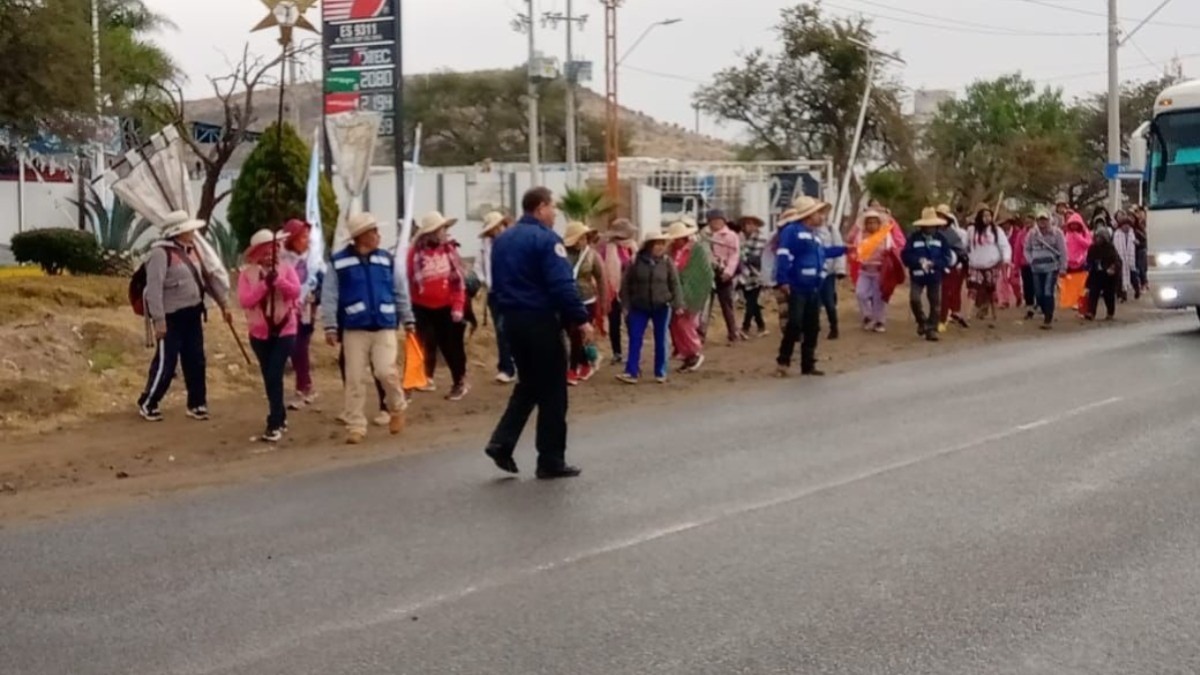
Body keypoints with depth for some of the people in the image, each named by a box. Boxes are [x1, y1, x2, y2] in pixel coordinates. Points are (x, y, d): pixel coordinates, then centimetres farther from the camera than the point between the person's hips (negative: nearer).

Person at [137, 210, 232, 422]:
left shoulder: (191, 250, 10)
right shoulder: (161, 253, -16)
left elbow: (207, 276, 18)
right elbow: (154, 288, -21)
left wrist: (223, 302, 13)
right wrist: (158, 320, -24)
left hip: (192, 315, 8)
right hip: (171, 317, -8)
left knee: (196, 362, 12)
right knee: (166, 363, -2)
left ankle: (196, 404, 24)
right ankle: (147, 404, 14)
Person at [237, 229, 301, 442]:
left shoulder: (286, 267, -1)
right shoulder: (247, 273, -3)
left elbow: (296, 291, -15)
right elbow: (244, 301, -14)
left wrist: (278, 279, -28)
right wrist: (264, 284, -23)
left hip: (285, 330, -2)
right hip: (260, 333, 2)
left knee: (275, 376, -11)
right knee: (269, 377, 12)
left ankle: (275, 424, -8)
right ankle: (280, 417, 29)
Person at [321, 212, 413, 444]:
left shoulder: (386, 259, 8)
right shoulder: (338, 262, -2)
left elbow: (400, 292, 13)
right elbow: (329, 297, -3)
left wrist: (408, 320, 12)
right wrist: (330, 327, -9)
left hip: (385, 327, 1)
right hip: (354, 329, -1)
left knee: (386, 371, -12)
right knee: (355, 380, 0)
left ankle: (397, 408, 16)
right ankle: (356, 426, 8)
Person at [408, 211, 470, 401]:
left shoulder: (449, 249, -1)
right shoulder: (416, 252, -9)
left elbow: (459, 279, -1)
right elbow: (409, 281, -5)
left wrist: (458, 306, -6)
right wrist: (409, 308, -6)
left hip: (447, 307, 2)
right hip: (423, 308, -1)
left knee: (452, 346, 6)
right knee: (426, 346, 2)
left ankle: (460, 382, 19)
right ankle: (426, 379, 15)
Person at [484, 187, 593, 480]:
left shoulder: (502, 241, 12)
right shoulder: (545, 239, -13)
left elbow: (498, 284, 17)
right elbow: (563, 285, -20)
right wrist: (581, 319, -17)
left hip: (513, 320, 8)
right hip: (540, 321, -8)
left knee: (528, 384, 19)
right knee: (552, 392, 1)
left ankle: (502, 442, 5)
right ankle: (551, 461, 5)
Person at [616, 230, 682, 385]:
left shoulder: (667, 263, -3)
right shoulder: (636, 262, -5)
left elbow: (675, 285, -1)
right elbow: (626, 284, 1)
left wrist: (677, 305, -8)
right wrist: (626, 305, -2)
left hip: (662, 307, 0)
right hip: (639, 307, 0)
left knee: (661, 340, 7)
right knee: (635, 339, -3)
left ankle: (660, 373, 16)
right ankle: (632, 372, -2)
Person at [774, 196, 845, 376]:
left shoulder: (815, 234, 18)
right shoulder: (792, 231, -10)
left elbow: (822, 252, 34)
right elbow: (784, 256, -18)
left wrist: (843, 249, 41)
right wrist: (782, 281, -26)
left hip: (813, 288, 9)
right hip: (797, 287, -9)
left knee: (812, 327, 9)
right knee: (795, 324, -14)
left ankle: (808, 364, 16)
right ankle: (784, 360, -1)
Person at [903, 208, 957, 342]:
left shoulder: (941, 238, -3)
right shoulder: (914, 238, -7)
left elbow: (947, 257, -6)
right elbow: (906, 256, -9)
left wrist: (933, 263, -20)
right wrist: (919, 261, -24)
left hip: (935, 276, 1)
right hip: (917, 276, -1)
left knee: (935, 303, 4)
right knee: (914, 299, -12)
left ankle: (932, 329, 13)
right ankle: (922, 322, 13)